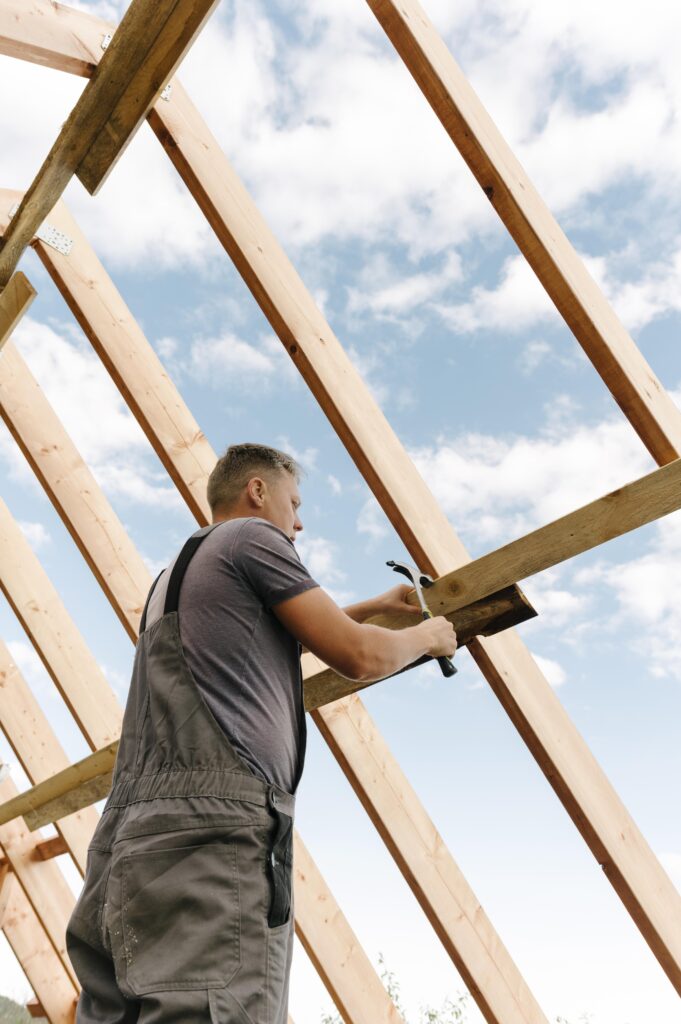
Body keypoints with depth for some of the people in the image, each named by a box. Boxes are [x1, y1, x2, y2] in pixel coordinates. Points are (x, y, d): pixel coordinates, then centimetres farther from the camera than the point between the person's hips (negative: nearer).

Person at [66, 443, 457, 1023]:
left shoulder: (177, 573, 31)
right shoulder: (252, 536, 4)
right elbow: (359, 656, 0)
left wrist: (373, 607, 48)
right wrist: (425, 637, 21)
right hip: (214, 828, -9)